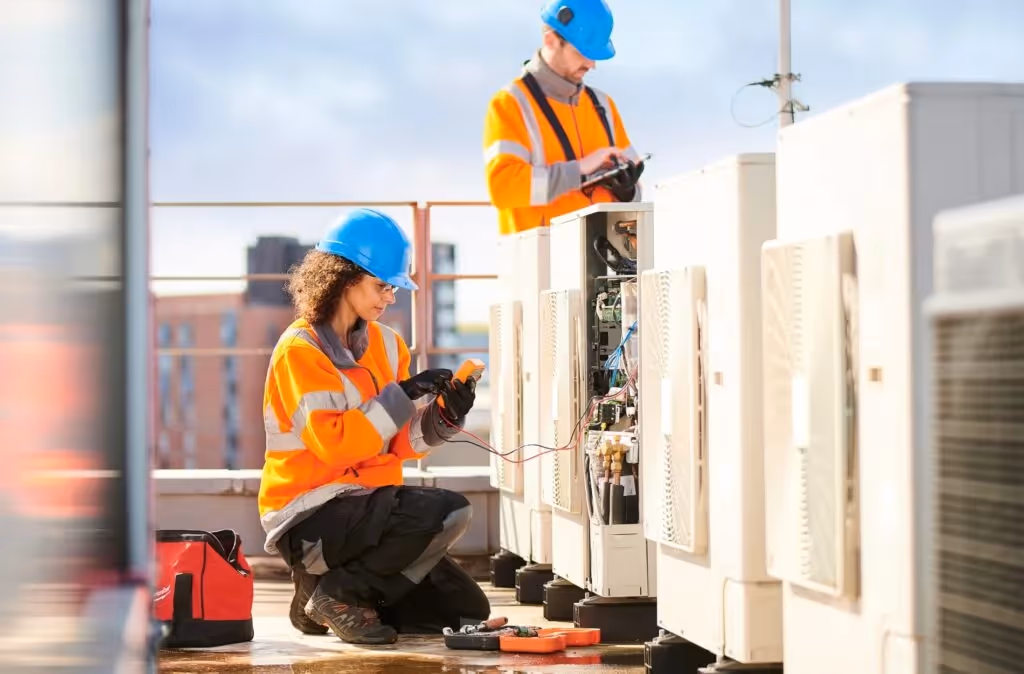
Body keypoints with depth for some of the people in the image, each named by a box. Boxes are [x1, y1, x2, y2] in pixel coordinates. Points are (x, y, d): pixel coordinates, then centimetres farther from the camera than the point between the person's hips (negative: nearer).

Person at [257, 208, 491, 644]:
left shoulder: (385, 343, 9)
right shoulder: (301, 349, -13)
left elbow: (400, 443, 8)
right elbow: (331, 442, -23)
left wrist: (444, 416, -11)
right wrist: (401, 397, -22)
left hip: (365, 506, 8)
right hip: (310, 518, -8)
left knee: (468, 612, 6)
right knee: (447, 513, -29)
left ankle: (344, 587, 13)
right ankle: (336, 592, -13)